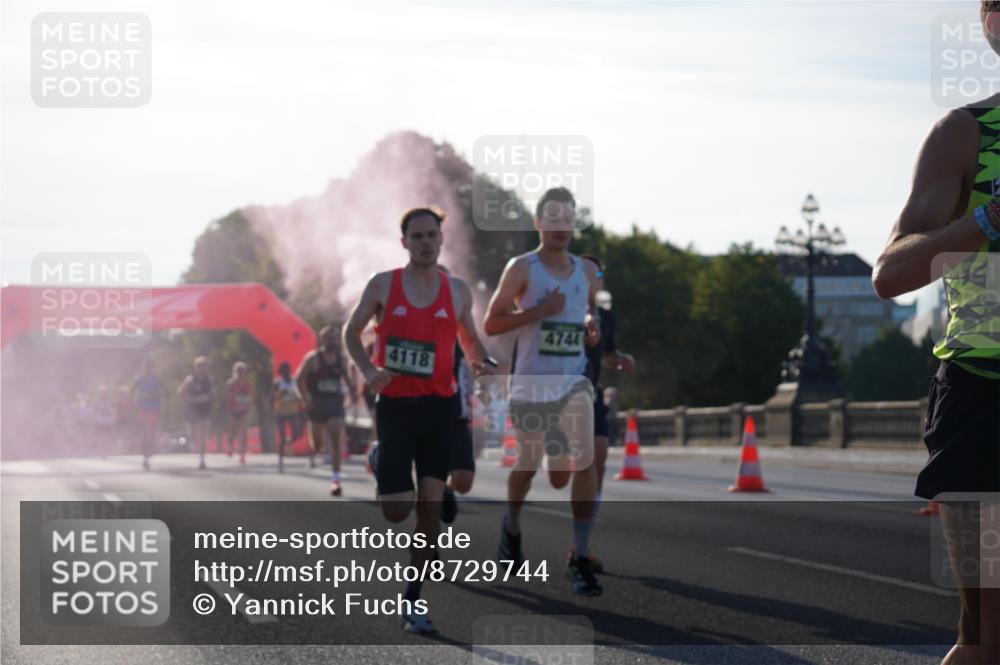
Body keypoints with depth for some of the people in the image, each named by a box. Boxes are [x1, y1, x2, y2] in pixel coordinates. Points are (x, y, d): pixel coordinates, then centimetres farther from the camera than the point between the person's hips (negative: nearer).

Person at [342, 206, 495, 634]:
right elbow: (351, 332, 9)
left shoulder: (457, 291, 6)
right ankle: (379, 464, 33)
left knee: (430, 506, -4)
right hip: (394, 404, -2)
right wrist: (367, 371, -9)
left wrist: (480, 363, -4)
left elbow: (469, 340, 19)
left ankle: (412, 603, 6)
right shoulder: (383, 285, 0)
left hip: (438, 406, 2)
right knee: (397, 510, -6)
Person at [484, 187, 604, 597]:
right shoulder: (522, 268, -5)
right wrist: (540, 311, -19)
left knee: (584, 463, -15)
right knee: (527, 466, 12)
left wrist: (591, 326, 5)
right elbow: (491, 323, -8)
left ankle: (580, 559, -10)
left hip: (574, 381, 3)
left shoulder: (587, 271, 8)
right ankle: (511, 529, 43)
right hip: (531, 382, -3)